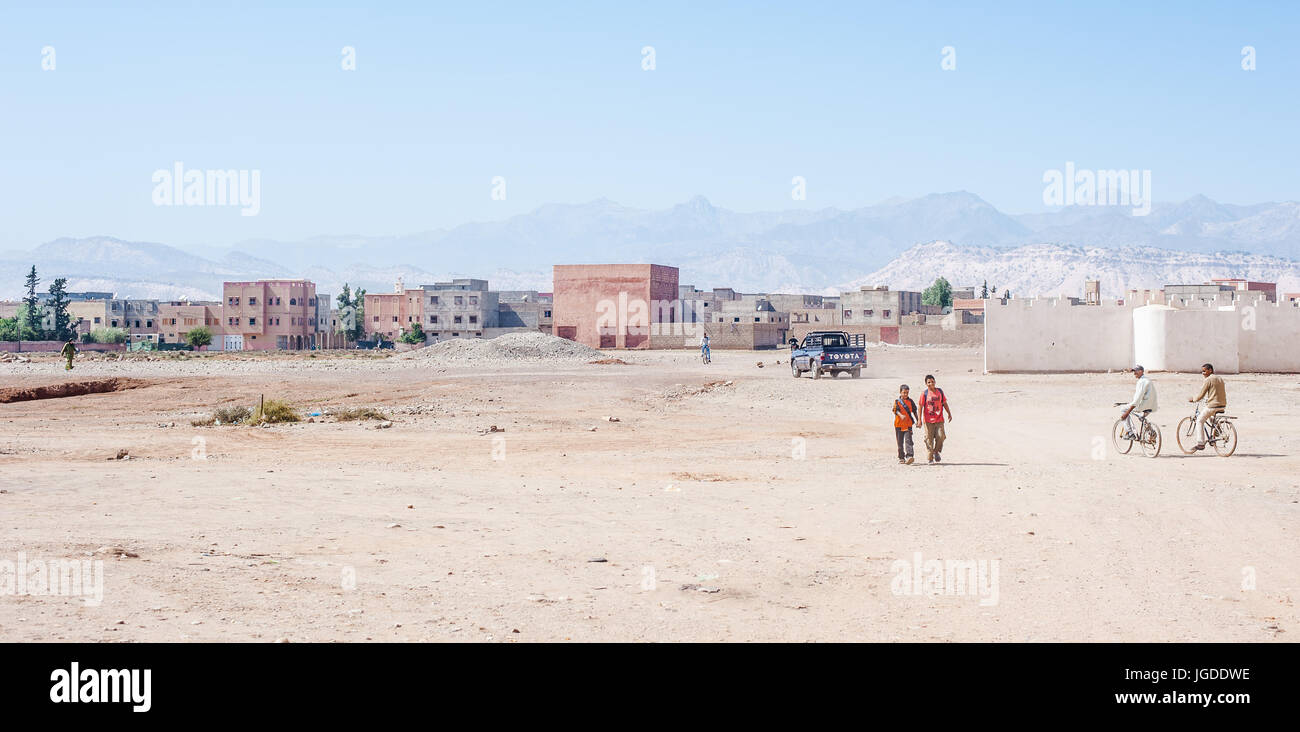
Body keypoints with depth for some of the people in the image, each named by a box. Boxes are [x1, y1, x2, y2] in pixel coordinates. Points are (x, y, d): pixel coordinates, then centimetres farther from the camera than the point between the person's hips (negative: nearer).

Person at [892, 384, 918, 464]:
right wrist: (901, 415, -35)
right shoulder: (897, 401, 0)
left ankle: (909, 456, -24)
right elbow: (896, 410, -15)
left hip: (908, 425, 0)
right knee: (900, 443, 7)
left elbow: (914, 411, 17)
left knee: (908, 441, -15)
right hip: (899, 425, 0)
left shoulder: (910, 401, 8)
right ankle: (901, 458, 18)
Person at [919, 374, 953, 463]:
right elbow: (920, 407, -3)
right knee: (929, 439, -1)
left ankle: (936, 451, 16)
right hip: (928, 421, -2)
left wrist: (949, 413, 17)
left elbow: (944, 403, 17)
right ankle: (930, 458, 7)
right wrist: (919, 420, -7)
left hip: (939, 419, 2)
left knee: (940, 436, -10)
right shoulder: (924, 394, -3)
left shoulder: (940, 391, 7)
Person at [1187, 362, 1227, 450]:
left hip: (1212, 405, -8)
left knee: (1199, 421, 5)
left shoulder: (1208, 380, -11)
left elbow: (1201, 395, -11)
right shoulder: (1220, 378, 13)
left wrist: (1193, 399, 6)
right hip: (1223, 405, 8)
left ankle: (1200, 444, -1)